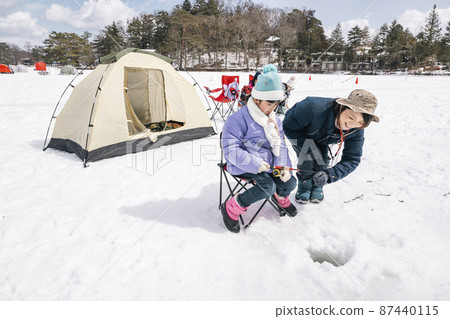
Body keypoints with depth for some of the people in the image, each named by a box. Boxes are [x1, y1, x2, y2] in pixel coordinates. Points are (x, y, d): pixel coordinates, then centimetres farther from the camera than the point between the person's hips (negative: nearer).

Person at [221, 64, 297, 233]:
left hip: (267, 164, 7)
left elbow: (280, 145, 13)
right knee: (268, 186, -28)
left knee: (290, 183, -7)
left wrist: (283, 166, -5)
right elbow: (231, 151, -18)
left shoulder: (274, 119, 9)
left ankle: (280, 197, 30)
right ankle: (232, 208, -10)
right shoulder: (238, 119, -16)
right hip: (246, 166, -7)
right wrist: (255, 164, -27)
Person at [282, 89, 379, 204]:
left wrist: (329, 174, -42)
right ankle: (304, 187, 5)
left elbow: (352, 160, -25)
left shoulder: (357, 131, -30)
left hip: (321, 139, 4)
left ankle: (317, 186, 17)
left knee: (323, 161, -16)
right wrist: (308, 146, -41)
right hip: (299, 132, -3)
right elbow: (288, 127, -33)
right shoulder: (313, 108, -47)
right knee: (308, 157, -24)